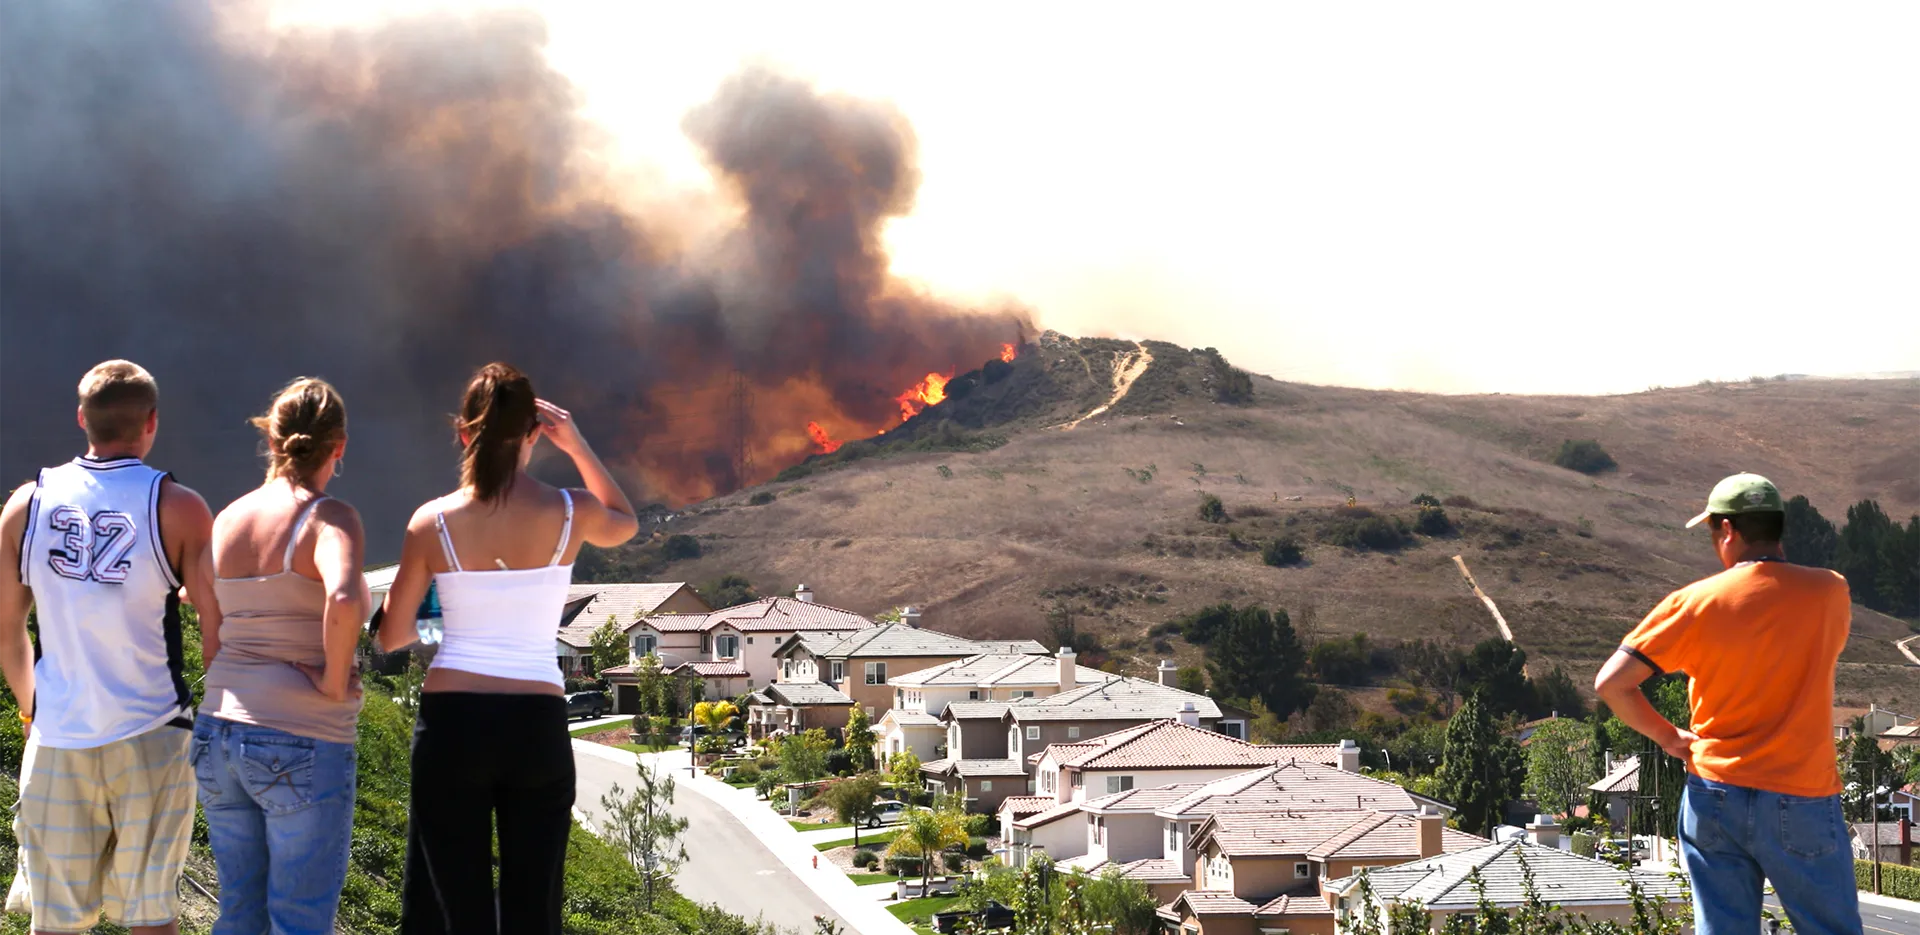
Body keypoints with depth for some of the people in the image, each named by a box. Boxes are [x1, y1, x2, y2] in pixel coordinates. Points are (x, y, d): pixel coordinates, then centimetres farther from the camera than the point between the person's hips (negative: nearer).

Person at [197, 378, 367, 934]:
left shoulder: (227, 519, 7)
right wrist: (335, 680, -18)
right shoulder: (328, 519, -13)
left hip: (218, 734, 6)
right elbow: (344, 602, -32)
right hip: (301, 747, -6)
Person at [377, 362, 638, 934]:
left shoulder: (432, 522, -3)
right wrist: (577, 446, 20)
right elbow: (625, 524, 22)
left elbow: (392, 636, 6)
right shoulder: (570, 513, -3)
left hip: (451, 721, 0)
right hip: (537, 726, 0)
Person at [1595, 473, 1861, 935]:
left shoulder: (1695, 602, -7)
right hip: (1801, 801, -1)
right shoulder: (1830, 592, -5)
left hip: (1713, 798, 1)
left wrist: (1669, 737, 5)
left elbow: (1611, 682, -7)